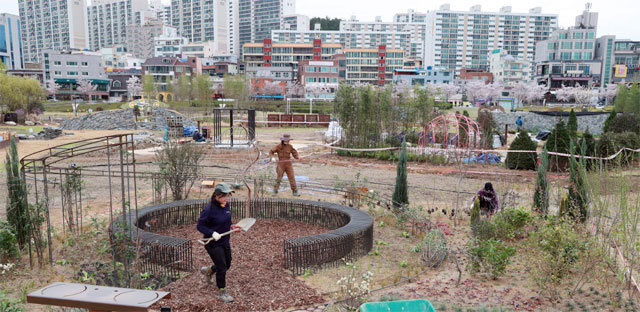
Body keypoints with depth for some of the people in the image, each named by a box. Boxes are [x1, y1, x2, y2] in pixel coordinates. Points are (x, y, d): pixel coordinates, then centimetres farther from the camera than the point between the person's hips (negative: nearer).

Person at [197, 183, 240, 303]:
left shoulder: (226, 205, -1)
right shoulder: (209, 209, -24)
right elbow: (200, 226, -18)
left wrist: (231, 226, -2)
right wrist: (212, 233, -30)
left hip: (225, 241, 8)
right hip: (213, 244, -8)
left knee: (227, 264, 20)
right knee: (222, 268, -1)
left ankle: (207, 270, 49)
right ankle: (222, 293, 20)